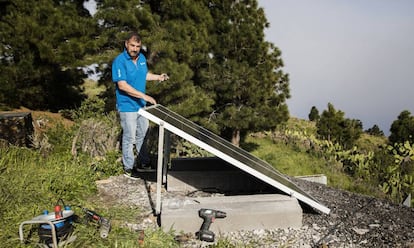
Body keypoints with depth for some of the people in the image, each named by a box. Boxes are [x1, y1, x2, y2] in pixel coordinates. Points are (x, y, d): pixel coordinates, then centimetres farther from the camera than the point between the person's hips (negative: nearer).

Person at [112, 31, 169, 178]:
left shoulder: (142, 58, 3)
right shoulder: (120, 61, -20)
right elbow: (122, 85, -27)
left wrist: (158, 77, 2)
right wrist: (144, 96, -31)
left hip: (141, 105, 7)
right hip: (127, 106, -7)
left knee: (143, 134, 20)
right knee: (129, 138, 3)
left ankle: (144, 160, 38)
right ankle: (128, 167, 19)